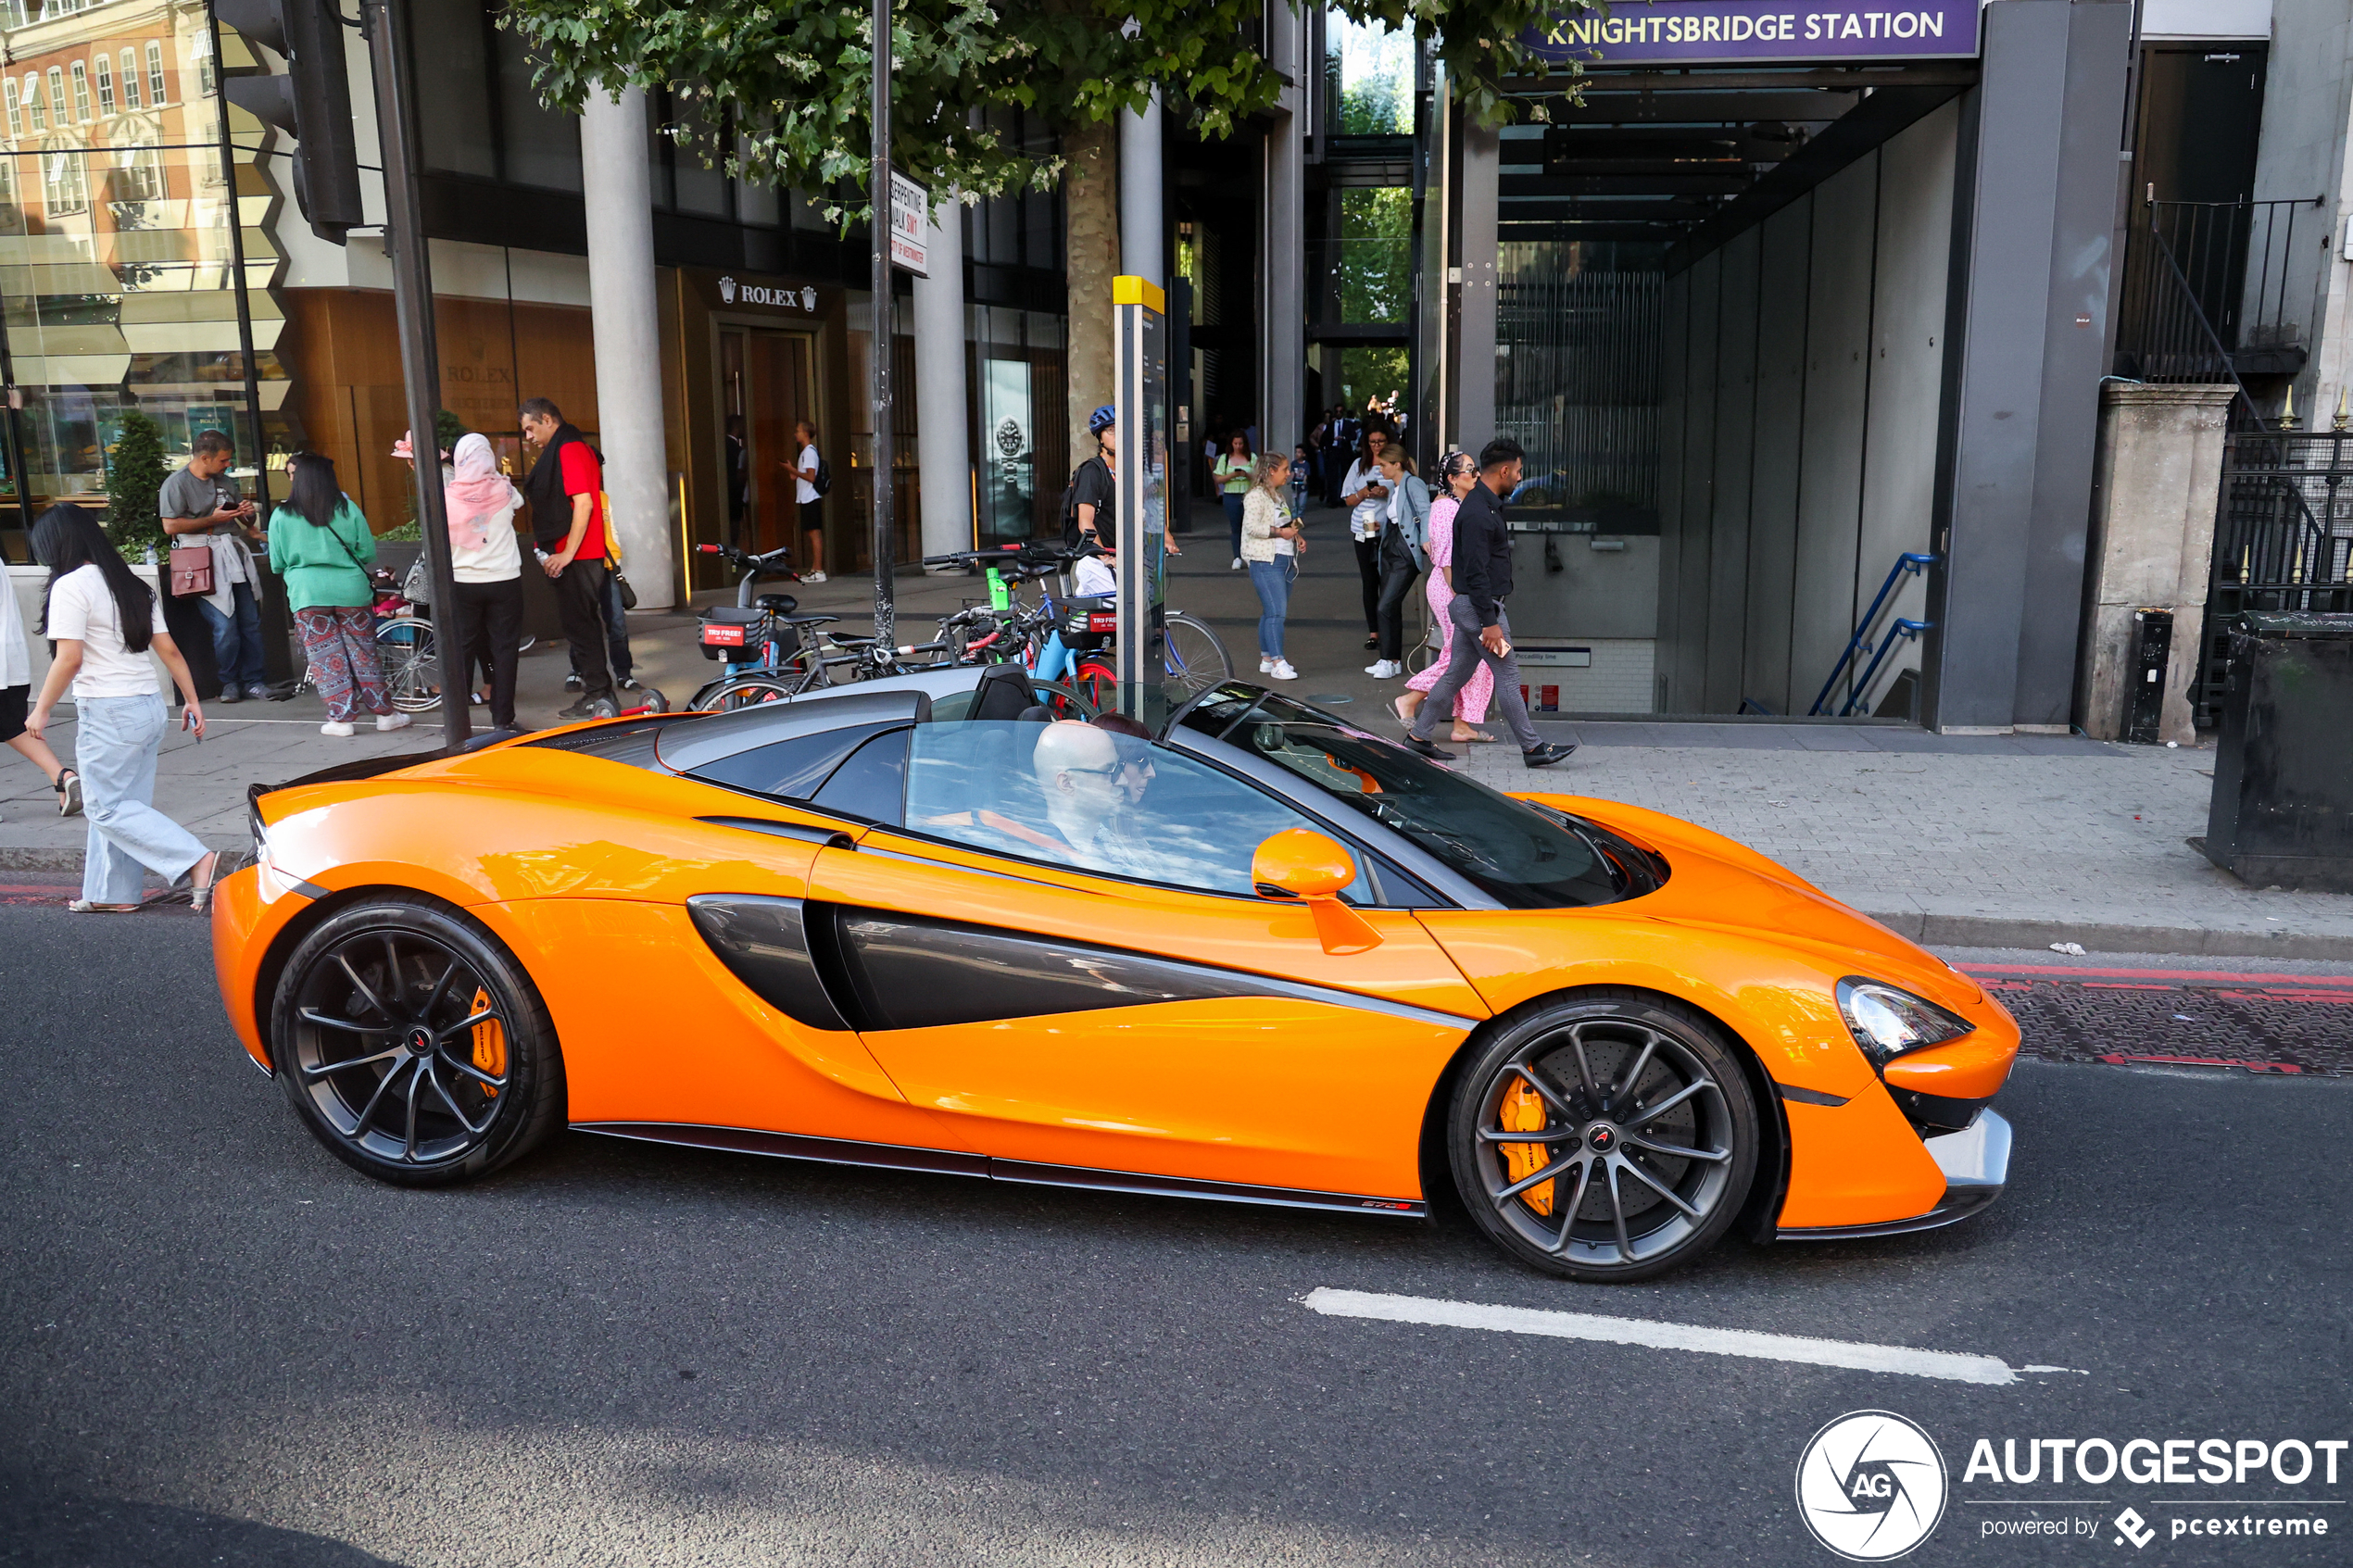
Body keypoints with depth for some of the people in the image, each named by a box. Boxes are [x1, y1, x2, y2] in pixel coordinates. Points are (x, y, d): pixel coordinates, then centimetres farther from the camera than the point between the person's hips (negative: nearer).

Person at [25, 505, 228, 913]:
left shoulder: (70, 586, -10)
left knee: (107, 808, -3)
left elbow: (69, 659, -16)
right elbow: (168, 649, 12)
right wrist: (192, 701, 14)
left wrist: (41, 710, -7)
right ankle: (111, 893, 19)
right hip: (150, 706, 8)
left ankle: (198, 862, -17)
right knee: (124, 803, 14)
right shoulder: (130, 584, 14)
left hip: (108, 713, -8)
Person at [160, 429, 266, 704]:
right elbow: (170, 526, -10)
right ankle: (229, 682, 4)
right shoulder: (176, 484, -1)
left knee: (251, 623, 2)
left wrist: (247, 512, 6)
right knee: (225, 628, -10)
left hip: (236, 554, 6)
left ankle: (252, 681, 10)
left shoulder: (224, 481, 20)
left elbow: (245, 522, 30)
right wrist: (213, 519, -11)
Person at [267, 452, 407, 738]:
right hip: (350, 590, 1)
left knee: (326, 659, 5)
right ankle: (384, 714, 11)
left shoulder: (281, 516, 0)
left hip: (307, 595, -1)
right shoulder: (347, 509, 0)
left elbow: (276, 564, 5)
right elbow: (369, 554, 2)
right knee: (363, 654, 8)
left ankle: (340, 718, 5)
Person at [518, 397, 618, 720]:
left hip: (576, 557, -10)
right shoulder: (574, 447, 19)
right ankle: (597, 693, 17)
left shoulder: (569, 450, -12)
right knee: (585, 623, 13)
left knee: (580, 624, -7)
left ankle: (598, 695, -4)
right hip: (587, 556, 10)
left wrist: (567, 553, -21)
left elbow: (583, 503, -21)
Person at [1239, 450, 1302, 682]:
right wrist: (1279, 532, -18)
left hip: (1284, 560, 9)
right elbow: (1252, 526, -19)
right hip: (1266, 561, -9)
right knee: (1276, 612, -13)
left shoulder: (1277, 495, 19)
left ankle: (1266, 659, 17)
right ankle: (1278, 663, -13)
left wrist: (1296, 536, 11)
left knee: (1270, 612, 12)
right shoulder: (1257, 495, -9)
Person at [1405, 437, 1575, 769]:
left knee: (1456, 673, 13)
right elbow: (1476, 573, -23)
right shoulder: (1477, 513, -20)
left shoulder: (1487, 505, 13)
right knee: (1507, 675, -3)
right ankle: (1532, 747, 5)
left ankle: (1418, 735, 18)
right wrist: (1490, 623, -23)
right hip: (1478, 606, -10)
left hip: (1469, 605, 10)